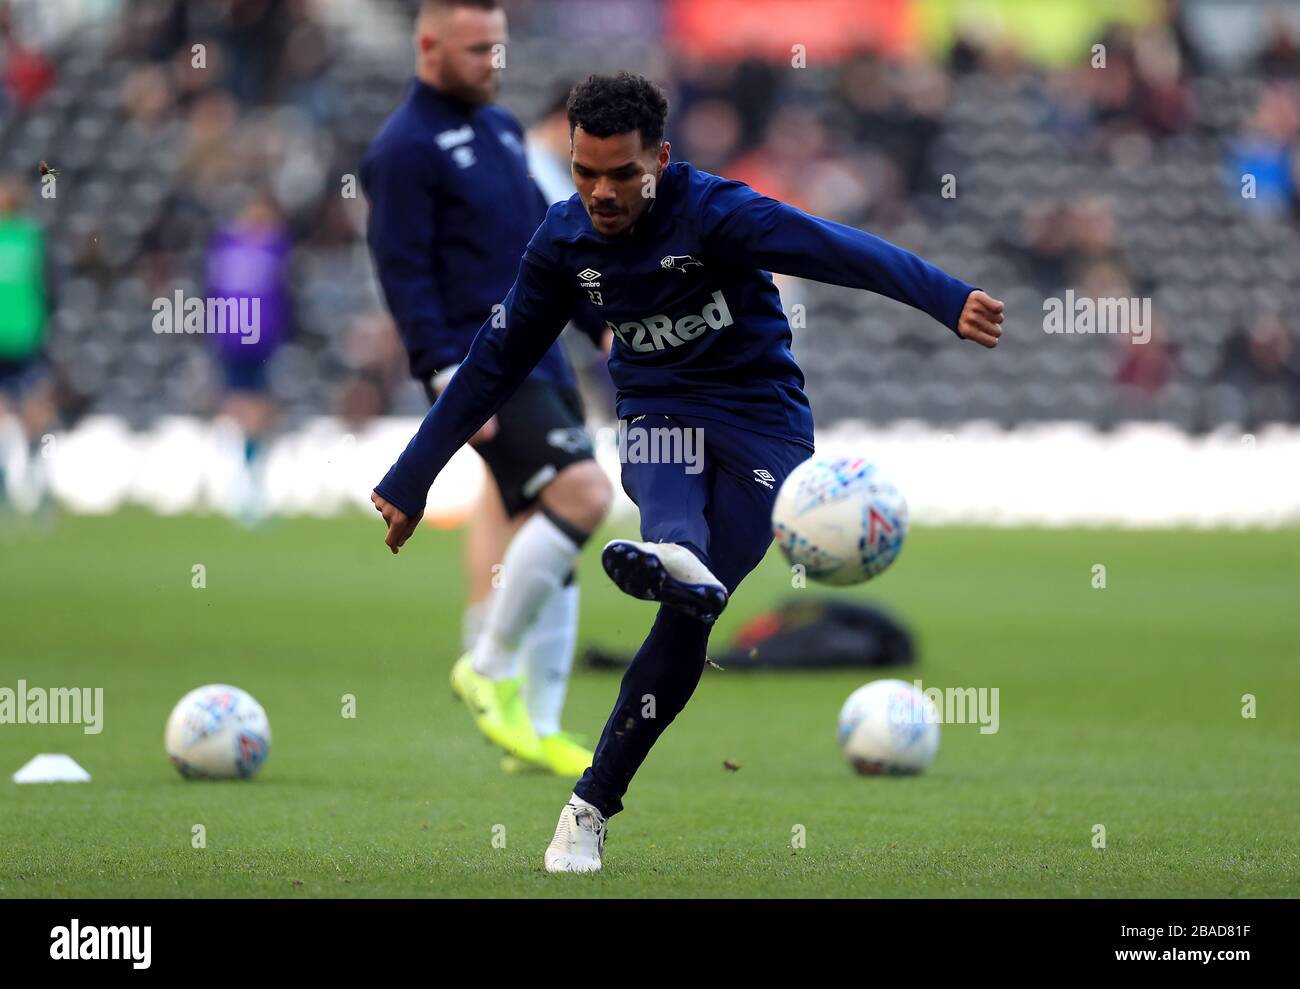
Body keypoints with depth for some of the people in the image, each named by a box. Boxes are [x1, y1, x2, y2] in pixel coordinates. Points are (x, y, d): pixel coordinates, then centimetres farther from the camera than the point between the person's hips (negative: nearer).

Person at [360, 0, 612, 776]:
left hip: (540, 361, 9)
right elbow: (403, 272, -14)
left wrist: (603, 323, 22)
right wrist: (447, 375, -21)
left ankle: (537, 728, 11)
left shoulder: (501, 129, 18)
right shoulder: (404, 150, -9)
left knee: (545, 538, 6)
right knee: (582, 493, -21)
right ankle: (491, 668, -7)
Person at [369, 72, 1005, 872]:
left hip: (759, 423, -3)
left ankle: (592, 806, -10)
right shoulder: (565, 241, 0)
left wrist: (948, 299, -52)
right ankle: (676, 552, -72)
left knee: (687, 617, -17)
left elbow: (838, 250, -34)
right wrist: (410, 481, 13)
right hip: (657, 411, 3)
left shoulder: (713, 211, -17)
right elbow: (497, 363, 11)